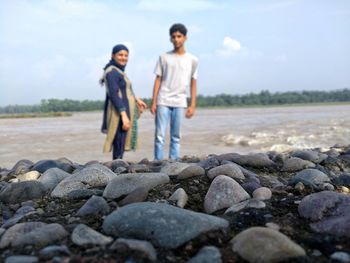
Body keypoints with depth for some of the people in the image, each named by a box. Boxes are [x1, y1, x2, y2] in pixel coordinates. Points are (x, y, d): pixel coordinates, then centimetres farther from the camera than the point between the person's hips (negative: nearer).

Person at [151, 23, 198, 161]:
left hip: (180, 103, 1)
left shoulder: (192, 60, 8)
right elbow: (158, 80, 6)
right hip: (163, 101, -1)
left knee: (176, 137, 4)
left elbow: (193, 83, 8)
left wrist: (192, 105, 1)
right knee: (160, 135, -3)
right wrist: (153, 102, -1)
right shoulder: (164, 57, 7)